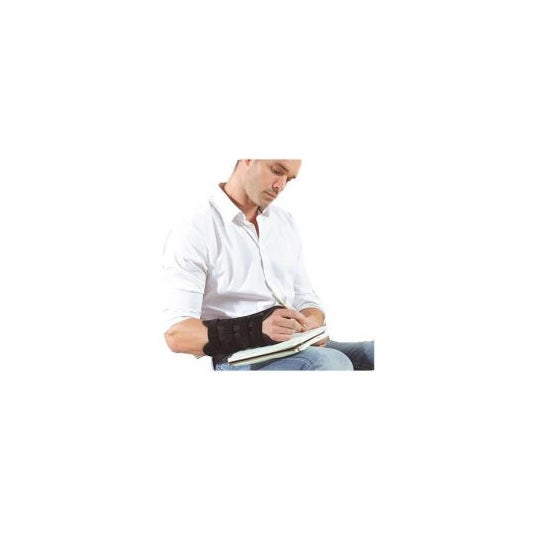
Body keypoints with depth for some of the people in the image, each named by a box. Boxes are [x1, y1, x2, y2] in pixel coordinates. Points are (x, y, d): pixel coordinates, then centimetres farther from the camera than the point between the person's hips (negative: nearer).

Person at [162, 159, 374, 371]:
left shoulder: (284, 221, 18)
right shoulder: (191, 233, -5)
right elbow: (176, 334, -13)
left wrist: (311, 325, -6)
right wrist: (255, 329, -28)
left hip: (295, 347, 7)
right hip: (237, 358, -7)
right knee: (330, 362, -35)